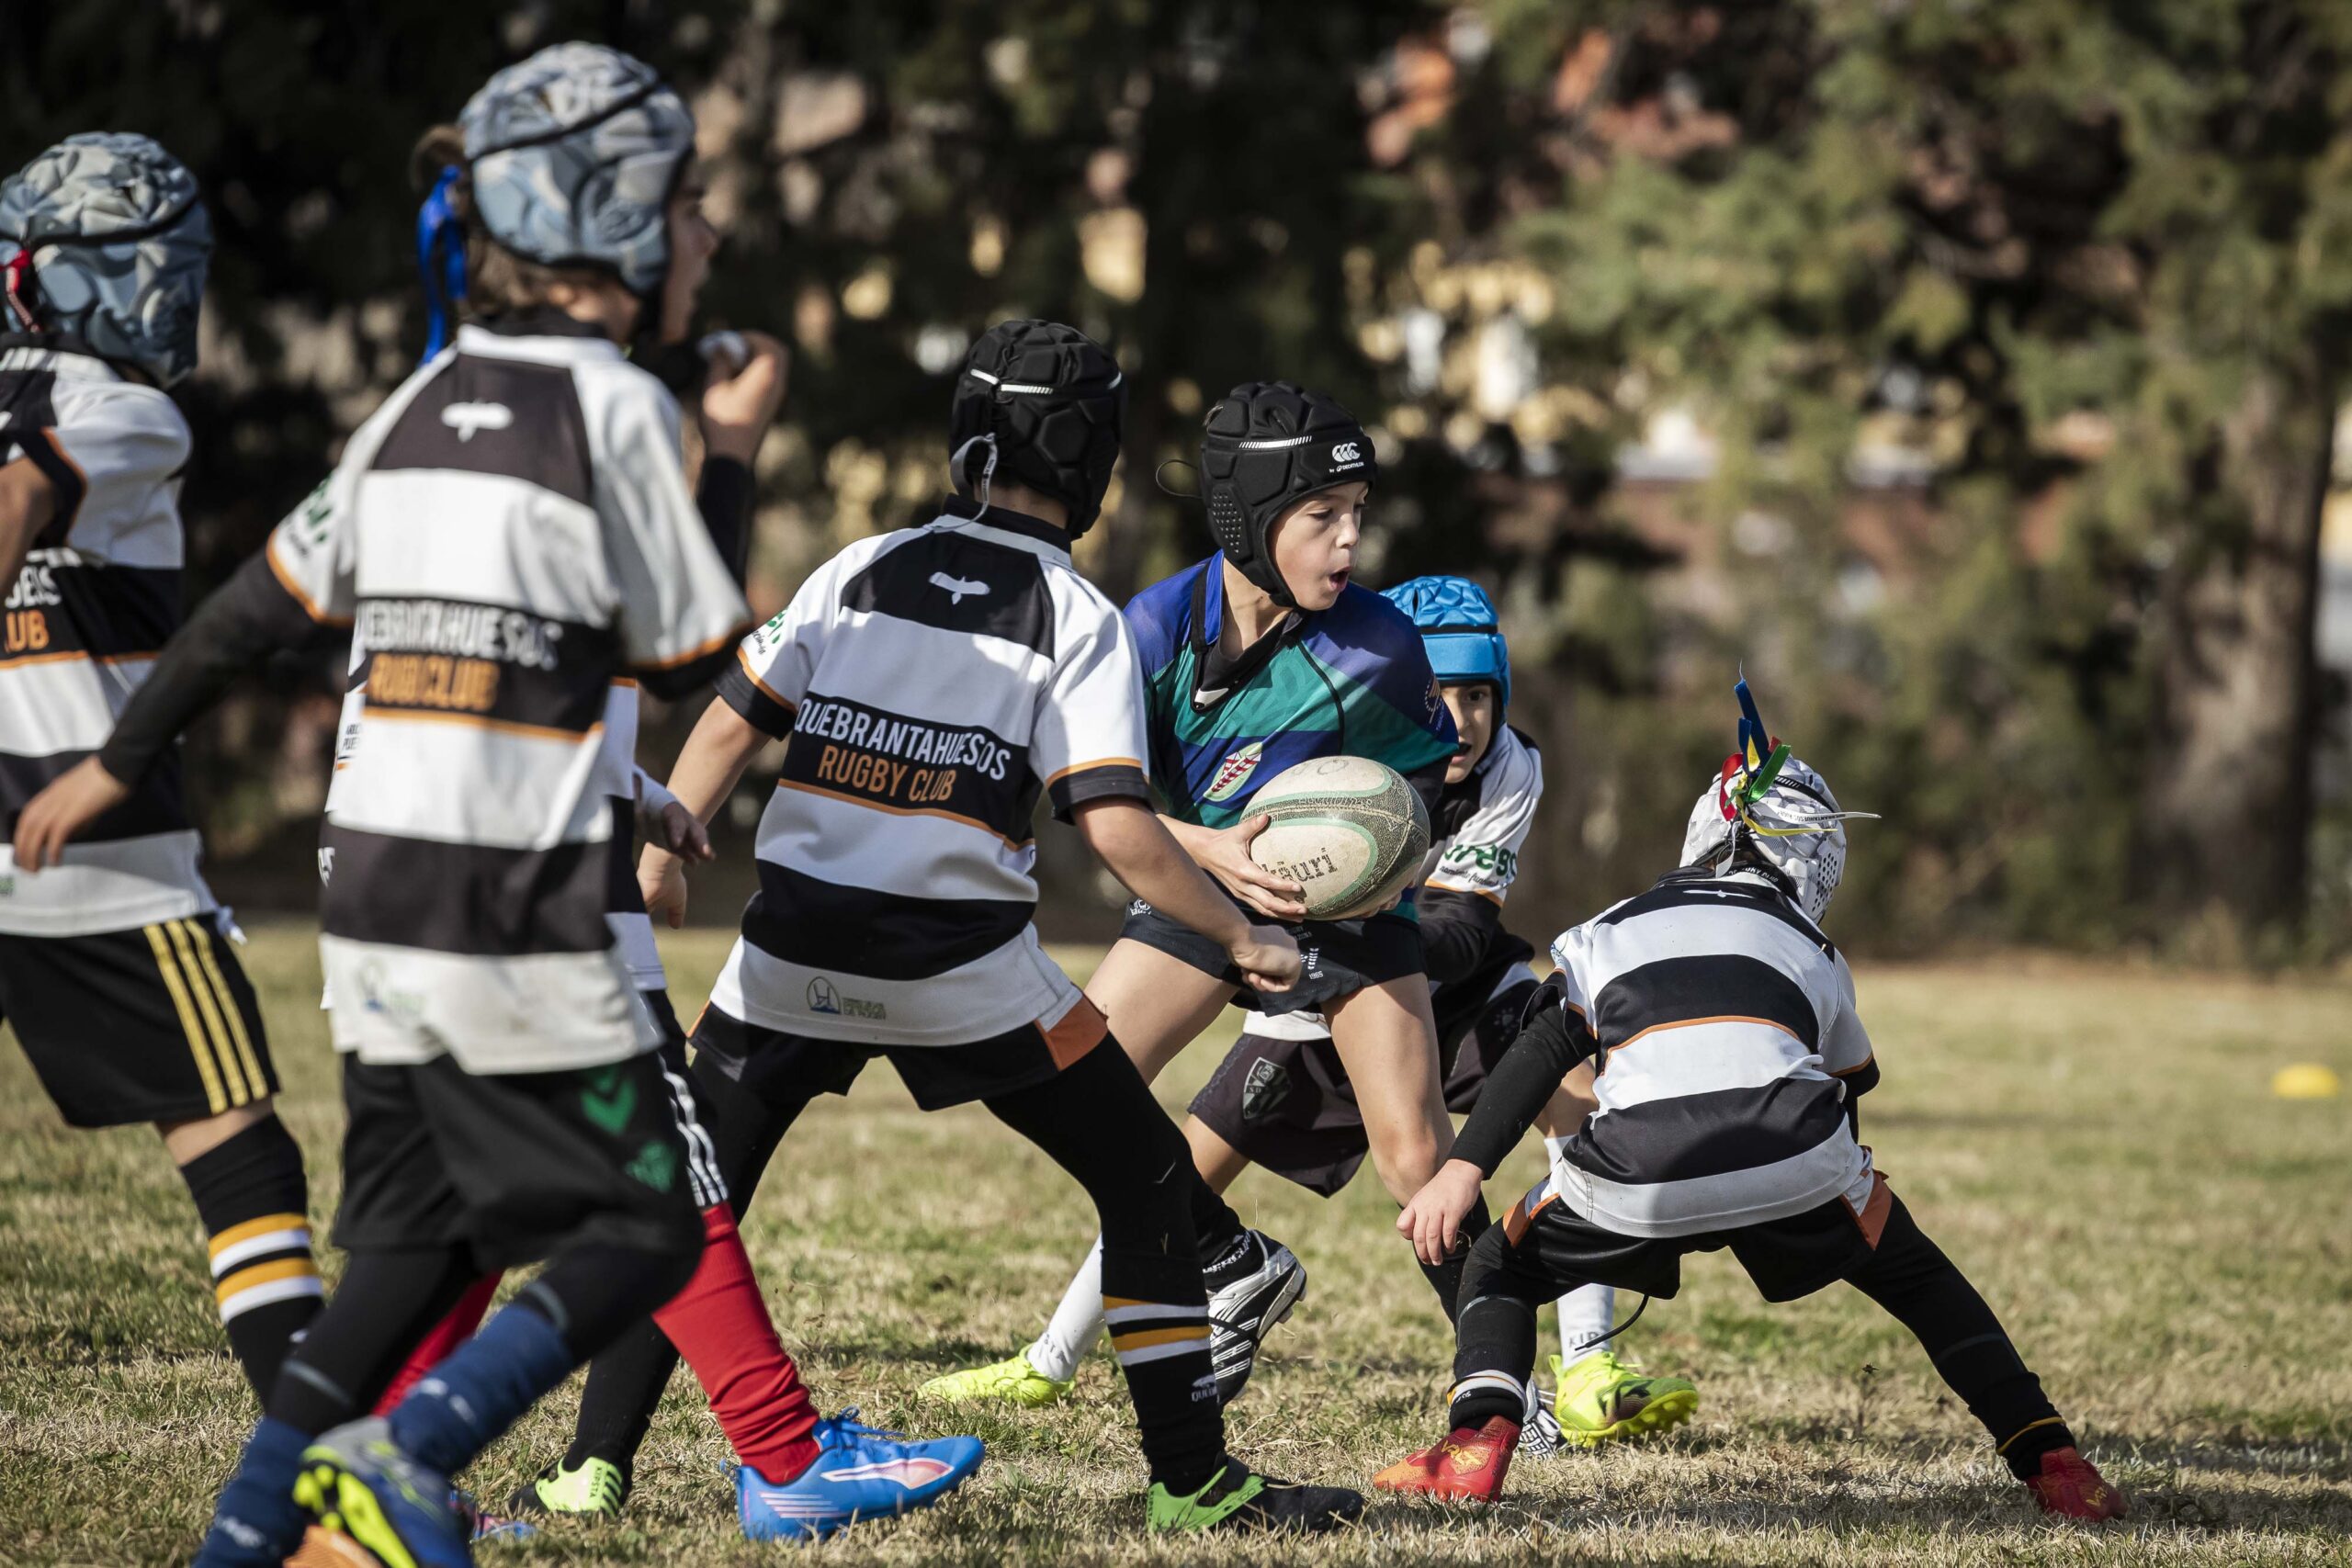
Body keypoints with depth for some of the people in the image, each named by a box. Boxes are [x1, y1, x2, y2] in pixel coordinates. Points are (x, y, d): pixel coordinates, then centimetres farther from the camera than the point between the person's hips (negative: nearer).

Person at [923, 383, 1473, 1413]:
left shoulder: (1375, 647, -20)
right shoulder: (1159, 629, -20)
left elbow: (1426, 770, -2)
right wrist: (1210, 848, -32)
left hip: (1349, 904, -2)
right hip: (1201, 882, 2)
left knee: (1416, 1155, -15)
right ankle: (1240, 1272, 11)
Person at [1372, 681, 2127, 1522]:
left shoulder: (1614, 929, 27)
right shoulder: (1810, 949, 31)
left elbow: (1537, 1056, 12)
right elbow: (1850, 1083, 42)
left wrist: (1463, 1171, 3)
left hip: (1642, 1172, -1)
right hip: (1792, 1161, 1)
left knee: (1501, 1270, 25)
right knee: (1915, 1275, 28)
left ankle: (1478, 1441, -3)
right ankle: (2050, 1463, 17)